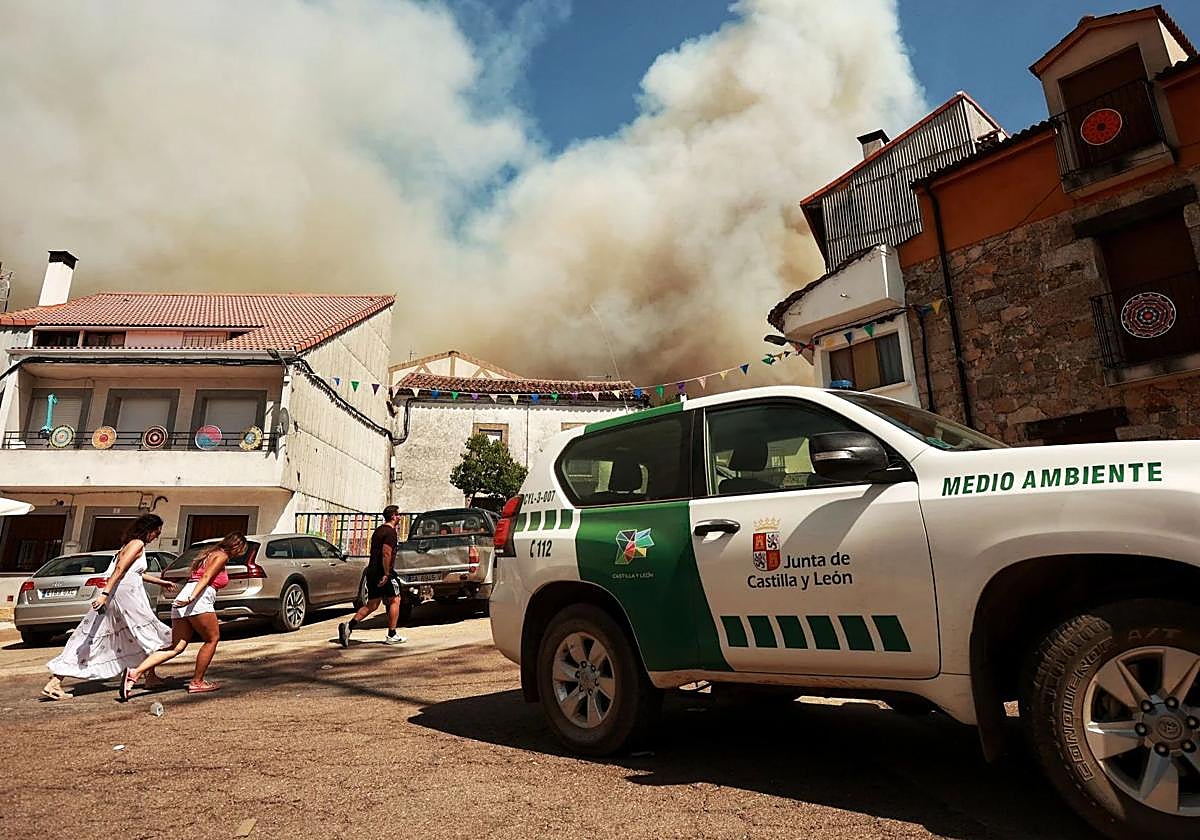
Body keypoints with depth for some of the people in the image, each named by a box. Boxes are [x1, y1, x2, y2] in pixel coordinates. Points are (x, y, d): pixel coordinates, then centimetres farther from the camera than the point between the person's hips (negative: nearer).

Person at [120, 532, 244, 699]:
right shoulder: (222, 556, 1)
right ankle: (197, 682, 9)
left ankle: (135, 672, -12)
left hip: (182, 601, 9)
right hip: (199, 600, -9)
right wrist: (192, 598, -23)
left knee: (176, 647, 2)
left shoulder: (210, 554, 29)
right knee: (212, 639, 5)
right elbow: (206, 578, -14)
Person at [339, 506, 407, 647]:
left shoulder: (378, 530, 18)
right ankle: (392, 635, 8)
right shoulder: (391, 532, -12)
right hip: (383, 572, -8)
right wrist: (386, 574, -22)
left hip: (371, 572, 8)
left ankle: (348, 626, -4)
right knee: (394, 600, 5)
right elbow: (386, 553, -22)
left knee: (371, 605, 11)